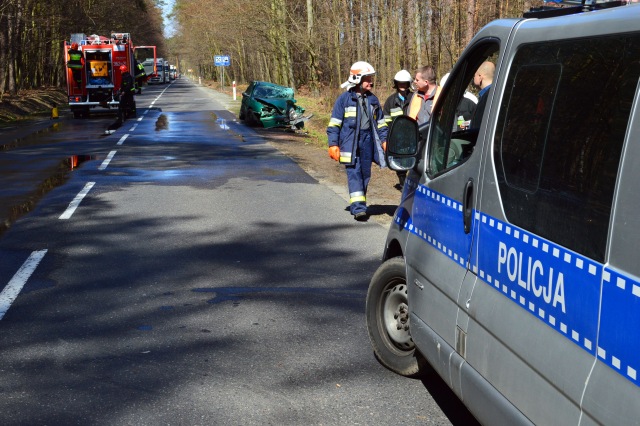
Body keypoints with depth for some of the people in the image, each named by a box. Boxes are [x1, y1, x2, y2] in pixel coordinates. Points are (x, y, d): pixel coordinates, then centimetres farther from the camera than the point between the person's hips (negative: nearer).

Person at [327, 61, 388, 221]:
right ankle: (358, 207, -14)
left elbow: (380, 122, 23)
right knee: (354, 173, -11)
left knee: (365, 174, 8)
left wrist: (384, 140, 13)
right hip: (350, 142, -5)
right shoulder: (344, 99, -1)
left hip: (367, 141, 5)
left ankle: (358, 204, 21)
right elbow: (334, 123, 0)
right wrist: (333, 144, -6)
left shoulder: (373, 99, 14)